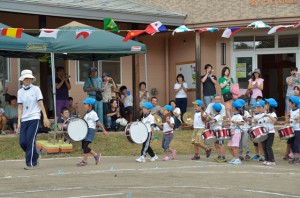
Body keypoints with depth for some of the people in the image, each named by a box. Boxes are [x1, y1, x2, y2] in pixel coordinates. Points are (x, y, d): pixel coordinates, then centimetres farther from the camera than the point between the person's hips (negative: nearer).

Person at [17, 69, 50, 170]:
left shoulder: (36, 89, 1)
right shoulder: (20, 91, 10)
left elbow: (41, 104, -1)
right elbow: (20, 107, 10)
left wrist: (45, 117, -6)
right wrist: (19, 121, 3)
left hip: (34, 118, -4)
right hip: (24, 119, 4)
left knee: (30, 140, -12)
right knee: (22, 142, -2)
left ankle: (31, 163, -4)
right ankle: (35, 157, 20)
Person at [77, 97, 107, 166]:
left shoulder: (93, 114, -8)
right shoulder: (86, 114, 17)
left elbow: (98, 122, -8)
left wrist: (104, 130, -5)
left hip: (90, 130, -9)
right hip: (85, 130, 9)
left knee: (85, 145, -13)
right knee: (83, 146, 6)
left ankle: (85, 160, -7)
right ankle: (96, 155, 18)